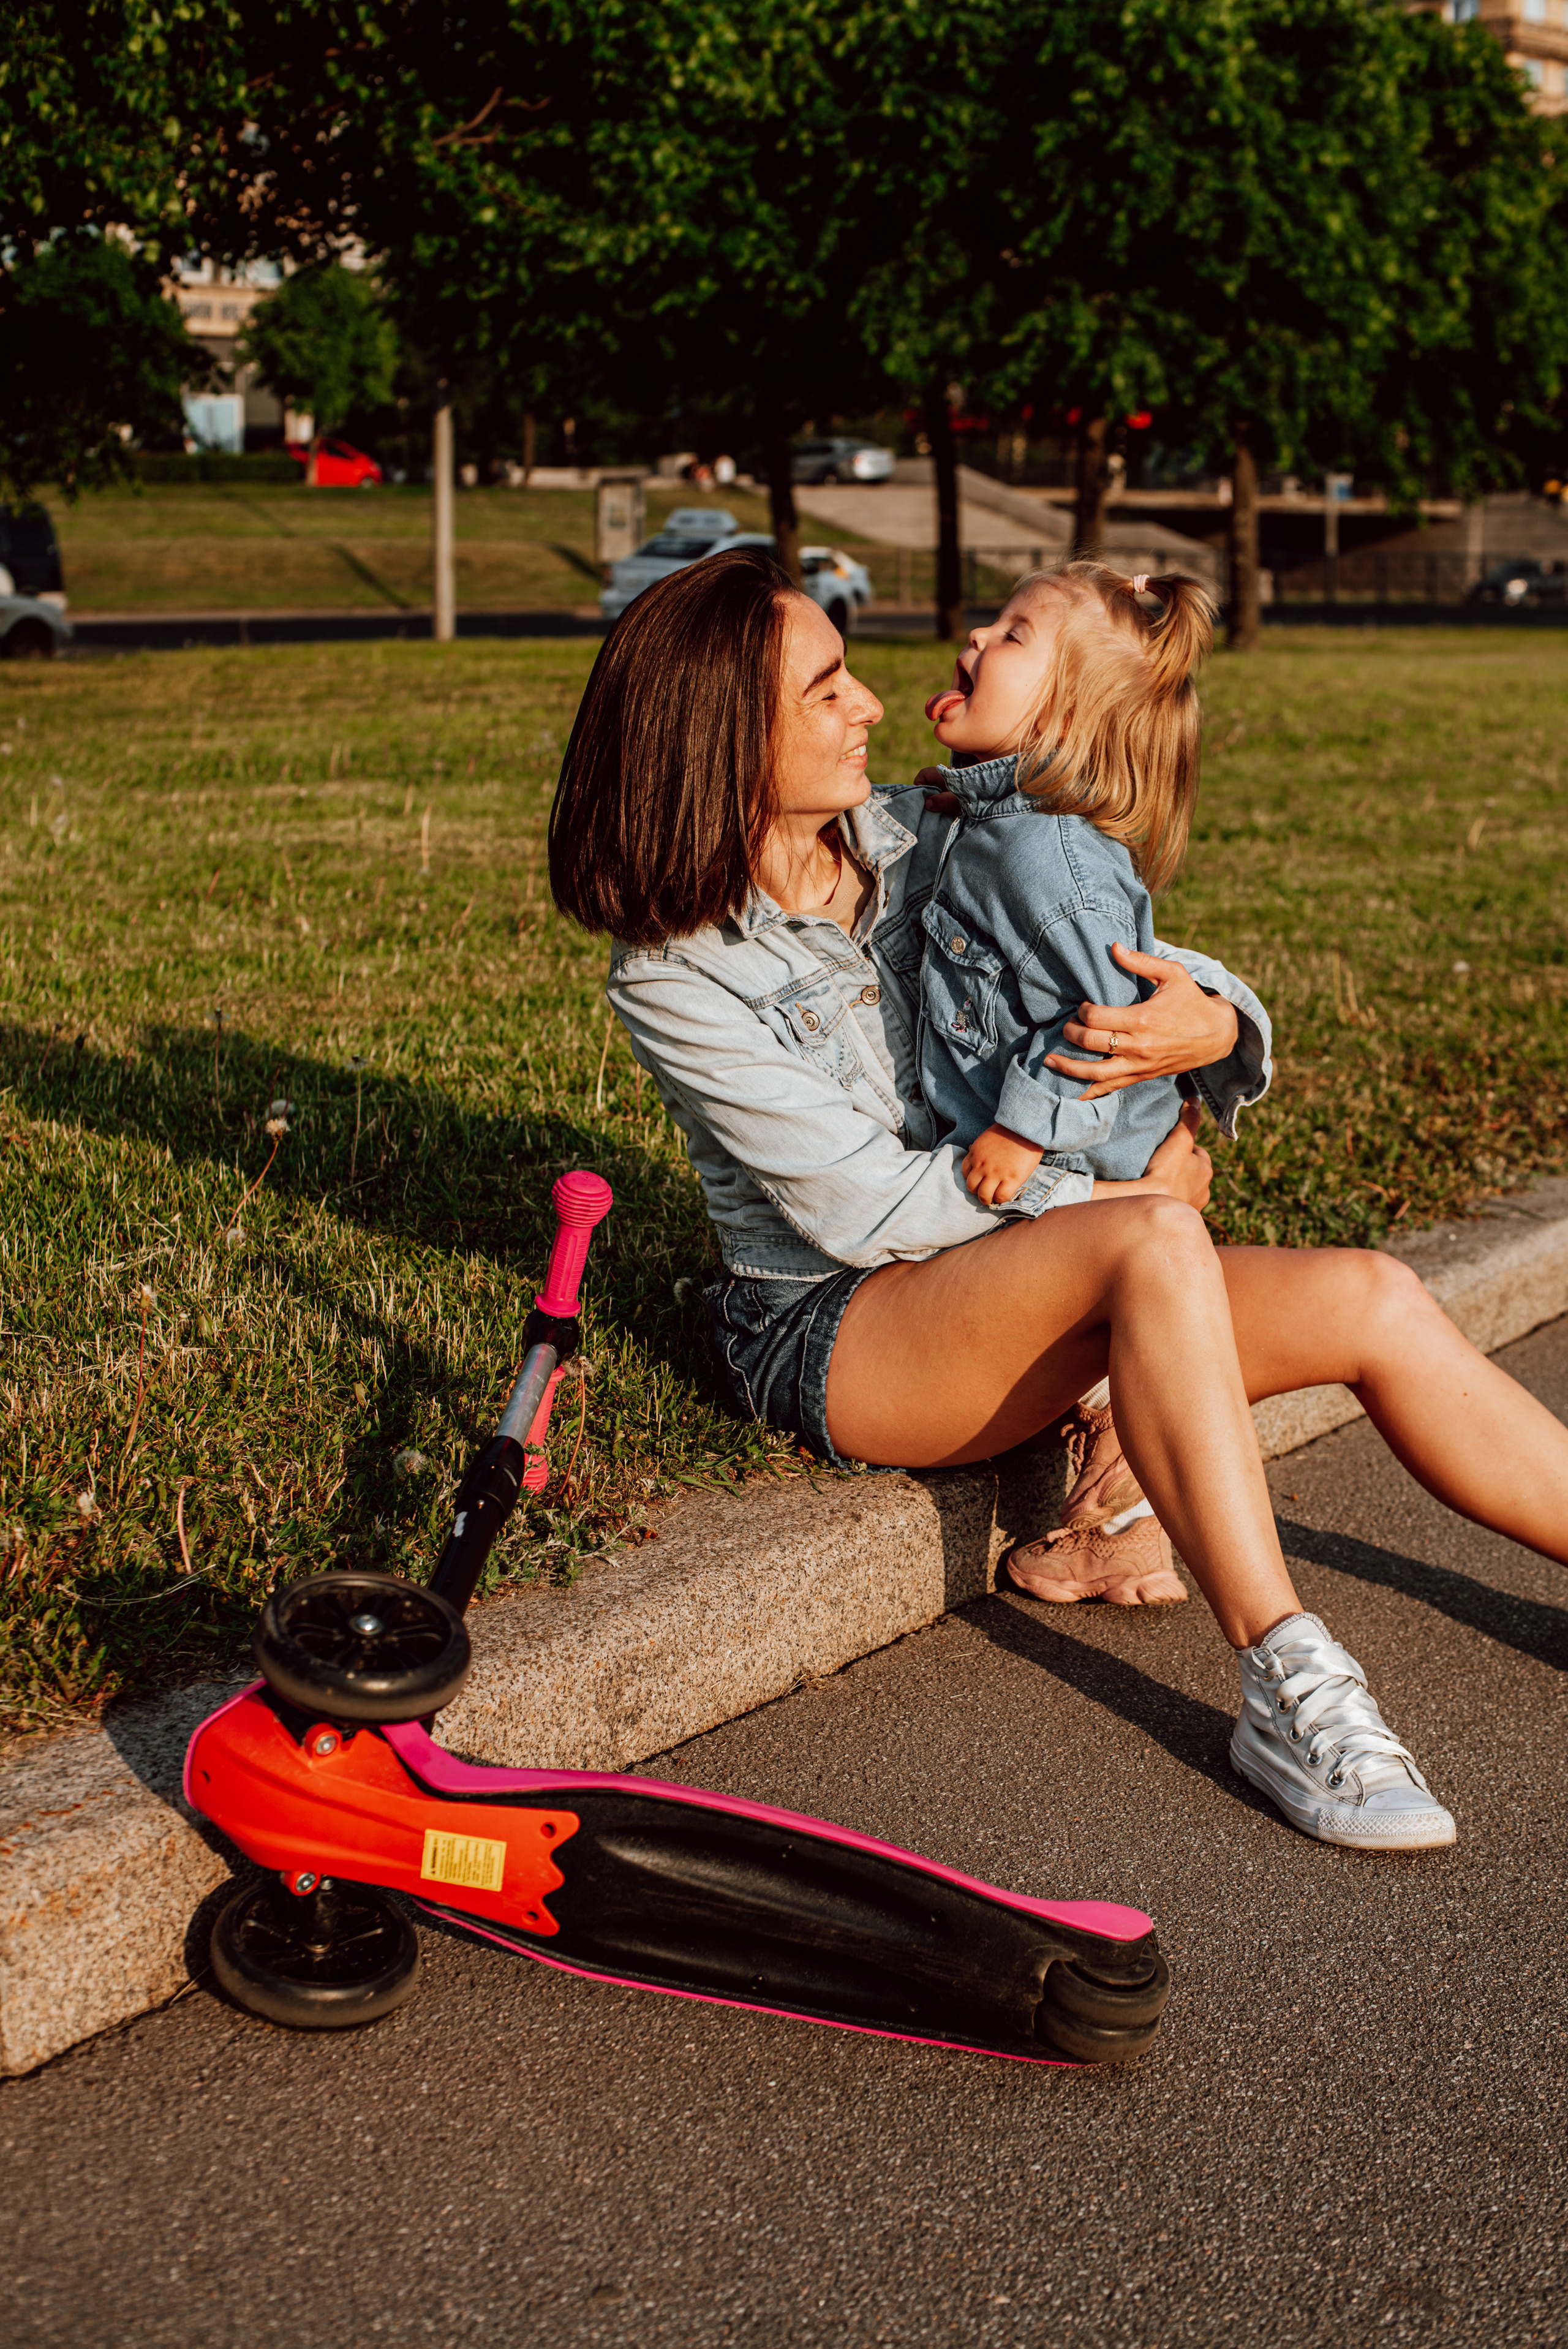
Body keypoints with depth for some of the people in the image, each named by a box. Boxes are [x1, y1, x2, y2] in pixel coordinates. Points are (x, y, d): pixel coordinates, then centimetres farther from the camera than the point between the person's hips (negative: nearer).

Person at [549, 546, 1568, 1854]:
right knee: (1153, 1245, -34)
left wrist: (1213, 1026, -18)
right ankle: (1289, 1696, -35)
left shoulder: (920, 838, 4)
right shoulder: (676, 975, -12)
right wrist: (1123, 1185, -12)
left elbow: (1164, 978, 6)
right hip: (831, 1333, -6)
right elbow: (868, 1213, -16)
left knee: (1371, 1303, -15)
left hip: (1011, 1272, 6)